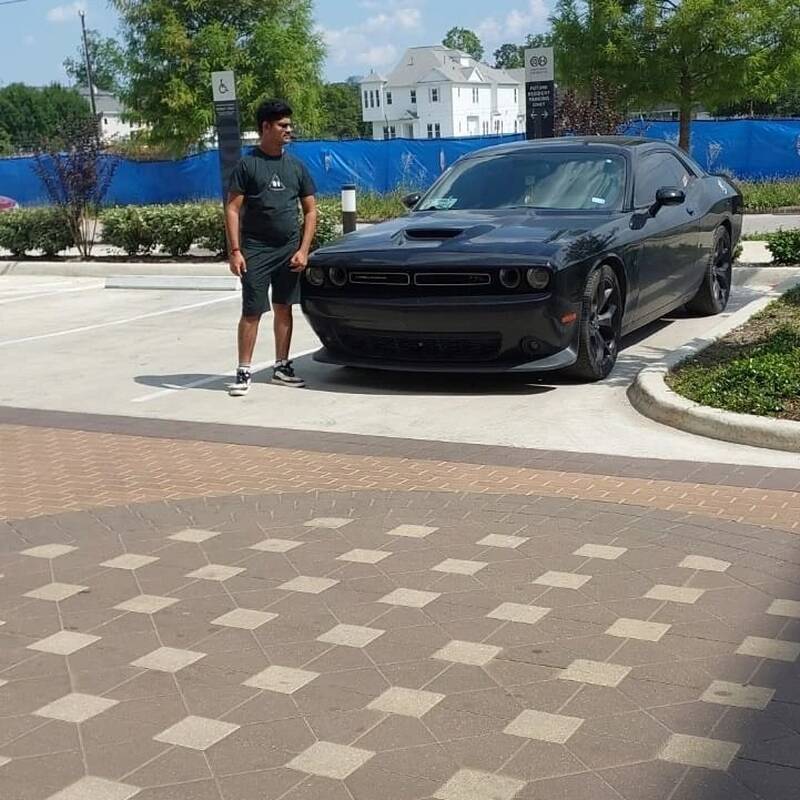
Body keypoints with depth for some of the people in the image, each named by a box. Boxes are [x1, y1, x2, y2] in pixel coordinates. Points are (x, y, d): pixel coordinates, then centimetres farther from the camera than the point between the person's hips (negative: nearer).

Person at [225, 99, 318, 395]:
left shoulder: (296, 166, 10)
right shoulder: (248, 165, -1)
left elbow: (310, 211, 10)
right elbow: (232, 209, -4)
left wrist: (303, 250, -1)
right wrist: (235, 251, -14)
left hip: (289, 250, 4)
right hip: (256, 251, -4)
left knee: (284, 308, 9)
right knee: (252, 311, -5)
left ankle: (281, 367, 19)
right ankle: (244, 371, 0)